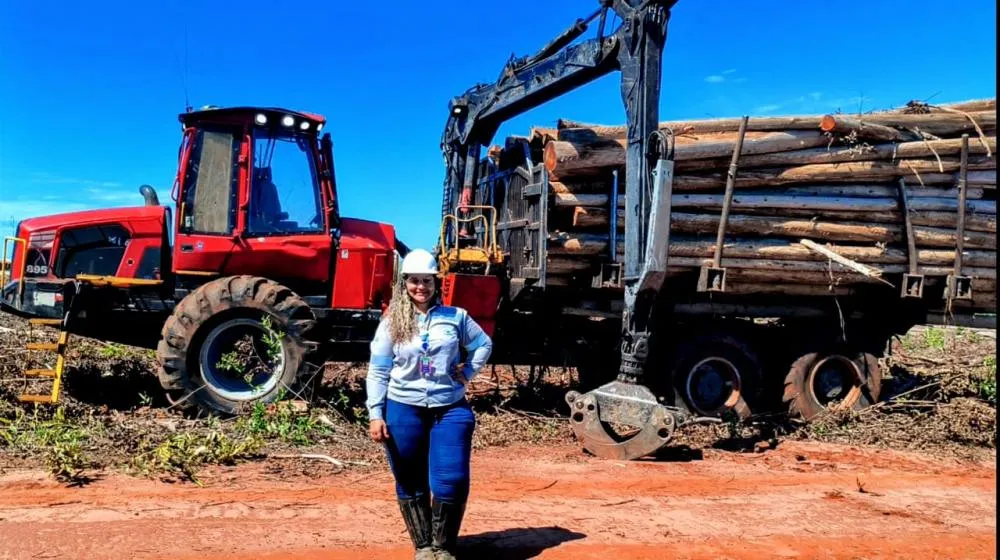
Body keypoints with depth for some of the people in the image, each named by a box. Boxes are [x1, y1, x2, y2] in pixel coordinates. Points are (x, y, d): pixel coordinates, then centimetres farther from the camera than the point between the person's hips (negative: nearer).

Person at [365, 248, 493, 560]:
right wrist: (375, 414, -8)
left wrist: (468, 372, 3)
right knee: (411, 484, 9)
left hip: (450, 409, 0)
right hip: (404, 410, 0)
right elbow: (378, 371, -1)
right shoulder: (392, 322, 0)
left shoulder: (455, 316, 3)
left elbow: (483, 344, 17)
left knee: (452, 482, -5)